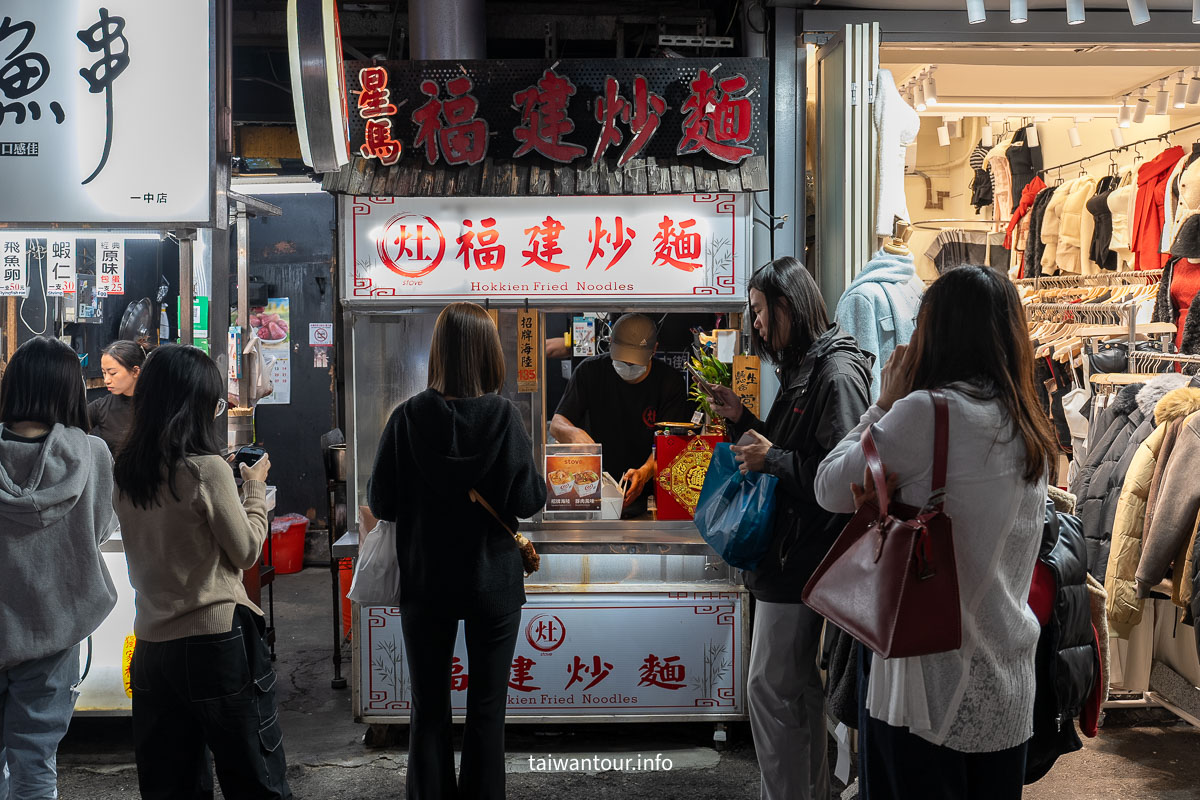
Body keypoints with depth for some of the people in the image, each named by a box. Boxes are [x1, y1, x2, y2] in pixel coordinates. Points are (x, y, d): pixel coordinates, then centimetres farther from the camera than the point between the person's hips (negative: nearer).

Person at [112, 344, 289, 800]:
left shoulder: (124, 472, 4)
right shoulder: (207, 468, -15)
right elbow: (246, 551, -7)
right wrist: (255, 487, 6)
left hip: (151, 645, 6)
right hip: (216, 639, -6)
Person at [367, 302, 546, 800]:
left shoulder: (409, 417, -12)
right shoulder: (503, 416, -14)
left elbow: (380, 503, -8)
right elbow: (529, 499, -14)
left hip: (426, 585, 1)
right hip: (493, 585, -1)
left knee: (429, 708, 14)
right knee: (487, 708, 12)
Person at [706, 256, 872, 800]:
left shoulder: (837, 374, -17)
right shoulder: (803, 368, 14)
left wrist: (773, 461, -20)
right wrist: (741, 420, 8)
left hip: (801, 553, -10)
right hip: (789, 550, 10)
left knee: (770, 685, -3)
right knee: (800, 683, 18)